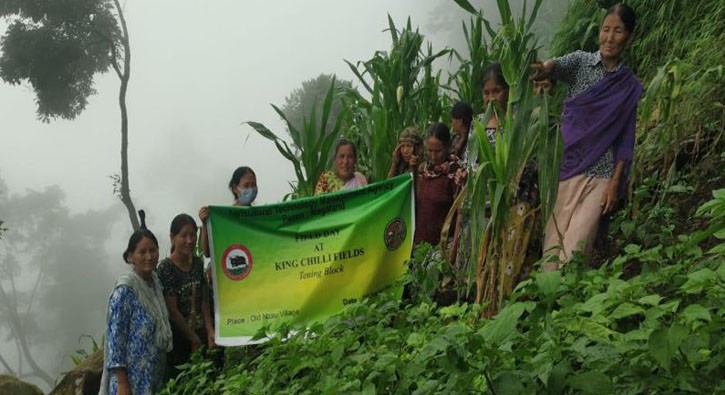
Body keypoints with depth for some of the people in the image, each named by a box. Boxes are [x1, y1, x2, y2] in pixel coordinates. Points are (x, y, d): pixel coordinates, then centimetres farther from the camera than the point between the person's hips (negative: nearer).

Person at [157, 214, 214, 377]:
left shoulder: (198, 263, 5)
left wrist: (210, 331, -3)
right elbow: (172, 310, -13)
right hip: (178, 338, -5)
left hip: (200, 334, 5)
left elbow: (204, 300, 8)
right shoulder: (166, 268, -13)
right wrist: (194, 339, -9)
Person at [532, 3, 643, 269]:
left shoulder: (630, 87, 6)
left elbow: (625, 140, 5)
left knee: (576, 245, -11)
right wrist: (545, 69, -43)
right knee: (553, 241, -5)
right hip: (566, 166, 0)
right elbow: (559, 65, -19)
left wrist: (615, 183, -4)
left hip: (600, 176, 0)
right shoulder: (580, 61, 5)